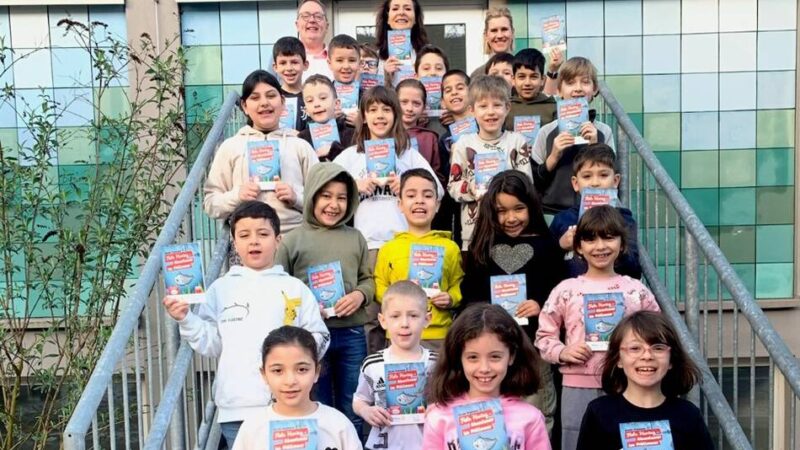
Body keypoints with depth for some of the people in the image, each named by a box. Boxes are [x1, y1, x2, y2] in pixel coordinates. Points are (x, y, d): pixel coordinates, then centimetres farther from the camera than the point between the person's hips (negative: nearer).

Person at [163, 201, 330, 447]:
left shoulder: (295, 288, 8)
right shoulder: (221, 288, 9)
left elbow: (319, 337, 7)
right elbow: (211, 344, 7)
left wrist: (308, 345, -14)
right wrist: (186, 319, -7)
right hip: (236, 407, 0)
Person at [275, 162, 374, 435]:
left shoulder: (355, 238, 8)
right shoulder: (293, 241, 0)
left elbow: (368, 279, 10)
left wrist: (359, 295, -10)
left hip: (352, 334, 2)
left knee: (353, 412, 14)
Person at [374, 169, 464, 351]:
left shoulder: (449, 247, 6)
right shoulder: (389, 248, 6)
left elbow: (458, 284, 11)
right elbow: (379, 285, 9)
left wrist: (451, 299, -8)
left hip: (439, 335, 0)